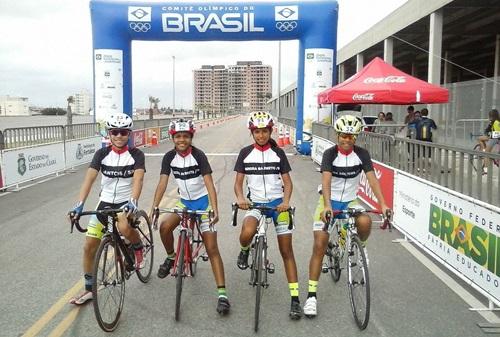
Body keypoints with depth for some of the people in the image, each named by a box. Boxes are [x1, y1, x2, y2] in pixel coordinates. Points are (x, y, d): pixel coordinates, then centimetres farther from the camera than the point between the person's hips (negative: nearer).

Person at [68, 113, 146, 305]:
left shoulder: (136, 155, -10)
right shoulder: (102, 154, -5)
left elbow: (138, 179, -24)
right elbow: (89, 178, -16)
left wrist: (133, 202, -43)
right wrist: (79, 204, -30)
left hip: (126, 202, -3)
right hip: (105, 203, 3)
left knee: (123, 227, -37)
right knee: (89, 247, 2)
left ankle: (138, 247, -1)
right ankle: (89, 289, 21)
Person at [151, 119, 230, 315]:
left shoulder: (198, 155, -17)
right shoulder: (169, 157, -6)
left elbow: (209, 182, -23)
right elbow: (163, 183, -11)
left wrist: (215, 209, -34)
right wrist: (154, 206, -25)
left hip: (203, 201, -4)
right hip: (184, 201, 4)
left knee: (212, 248, -9)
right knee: (165, 226, -23)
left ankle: (222, 294, -9)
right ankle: (171, 257, 8)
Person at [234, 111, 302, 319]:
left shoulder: (278, 153, 2)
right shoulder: (245, 153, 2)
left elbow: (287, 182, 2)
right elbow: (238, 182, 1)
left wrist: (286, 201, -17)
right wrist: (240, 198, -20)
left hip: (278, 203, 0)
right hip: (255, 203, 0)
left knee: (286, 250, -2)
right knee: (247, 233, -33)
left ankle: (295, 298, 5)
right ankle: (245, 251, 5)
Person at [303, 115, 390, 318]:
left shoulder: (361, 154, -6)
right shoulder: (330, 154, -14)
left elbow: (372, 179, -14)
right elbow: (326, 181, -26)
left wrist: (383, 204, -27)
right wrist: (327, 206, -42)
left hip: (350, 202, 2)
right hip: (329, 202, -2)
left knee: (365, 222, -31)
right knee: (319, 246, -11)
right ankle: (312, 295, -3)